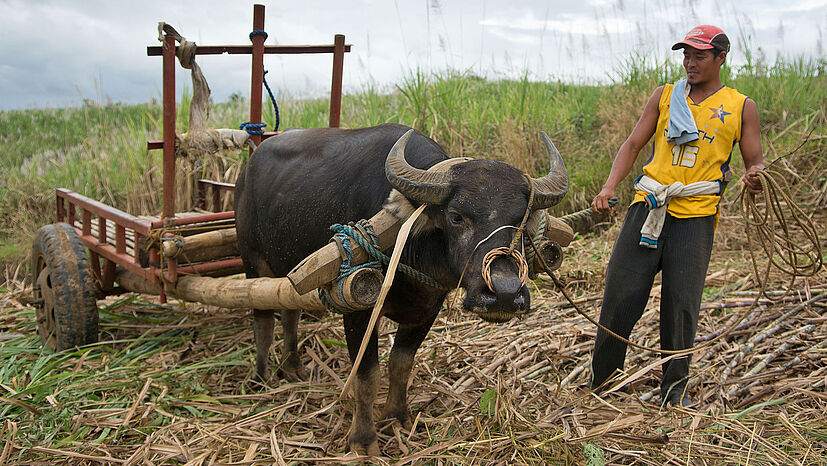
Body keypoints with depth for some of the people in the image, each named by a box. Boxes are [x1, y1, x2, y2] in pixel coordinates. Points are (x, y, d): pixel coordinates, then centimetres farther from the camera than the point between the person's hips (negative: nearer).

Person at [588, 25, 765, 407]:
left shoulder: (741, 107, 9)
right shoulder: (664, 96, 13)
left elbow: (756, 165, 9)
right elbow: (632, 145, 10)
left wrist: (755, 179, -16)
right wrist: (609, 187, -6)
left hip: (695, 217, -1)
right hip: (647, 206, 2)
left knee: (681, 304, -2)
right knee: (621, 296, 1)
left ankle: (675, 389, 17)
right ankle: (601, 379, 19)